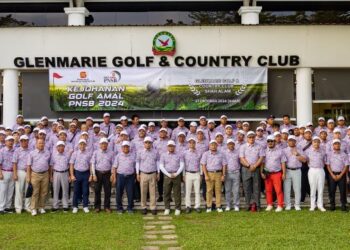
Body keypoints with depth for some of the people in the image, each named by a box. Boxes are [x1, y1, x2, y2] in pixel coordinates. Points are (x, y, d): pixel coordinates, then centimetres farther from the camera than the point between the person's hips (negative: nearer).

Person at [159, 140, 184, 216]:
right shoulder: (163, 155, 10)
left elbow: (182, 165, 3)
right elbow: (161, 166, 3)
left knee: (177, 193, 0)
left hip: (176, 175, -1)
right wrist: (168, 174, -8)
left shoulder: (179, 155, 9)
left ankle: (178, 209, 6)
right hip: (167, 175, 1)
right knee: (166, 193, 2)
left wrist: (176, 173, -9)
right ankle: (167, 208, 10)